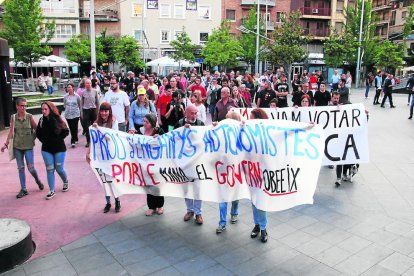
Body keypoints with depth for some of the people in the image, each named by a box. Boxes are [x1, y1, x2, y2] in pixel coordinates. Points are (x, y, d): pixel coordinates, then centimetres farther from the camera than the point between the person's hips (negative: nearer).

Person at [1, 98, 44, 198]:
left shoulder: (30, 117, -7)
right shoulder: (13, 117, 0)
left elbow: (36, 129, -1)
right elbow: (11, 132, 3)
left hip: (28, 146, -2)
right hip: (17, 146, 2)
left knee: (30, 167, -3)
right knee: (20, 168, 8)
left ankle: (37, 180, 28)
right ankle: (23, 189, 17)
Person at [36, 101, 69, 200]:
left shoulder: (57, 119, -10)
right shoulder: (42, 120, 0)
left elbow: (66, 131, -8)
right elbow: (38, 133, 11)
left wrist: (58, 139, -10)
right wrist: (44, 140, 0)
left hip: (59, 148, -3)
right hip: (46, 149, 3)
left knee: (59, 169, 4)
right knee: (49, 169, 4)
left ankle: (65, 182, 35)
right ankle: (52, 191, 12)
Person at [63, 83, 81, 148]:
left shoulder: (77, 96, -7)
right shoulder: (65, 96, 0)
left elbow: (80, 105, 5)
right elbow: (64, 105, 13)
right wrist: (68, 109, 9)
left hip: (76, 114, -3)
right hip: (68, 115, 3)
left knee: (74, 128, -6)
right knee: (71, 128, 10)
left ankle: (73, 141, -2)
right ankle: (75, 139, 26)